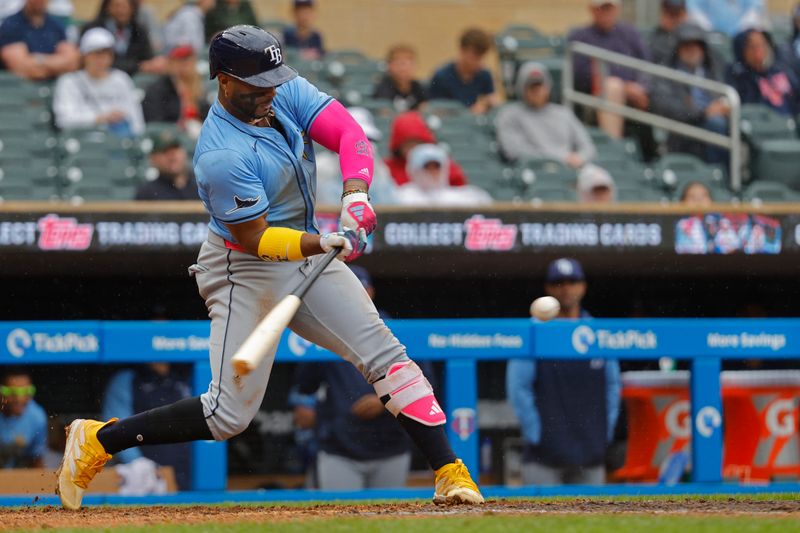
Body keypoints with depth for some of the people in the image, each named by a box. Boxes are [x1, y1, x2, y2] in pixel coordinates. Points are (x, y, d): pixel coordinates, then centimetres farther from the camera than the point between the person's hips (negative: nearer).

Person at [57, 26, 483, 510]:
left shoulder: (286, 93, -7)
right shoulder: (222, 157, -28)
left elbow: (348, 133, -12)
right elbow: (256, 240, -25)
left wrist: (355, 195, -29)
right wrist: (325, 244, -38)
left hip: (307, 252, 7)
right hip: (246, 271, -7)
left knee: (386, 354, -3)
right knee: (230, 415, -8)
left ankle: (450, 474, -2)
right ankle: (97, 441, 5)